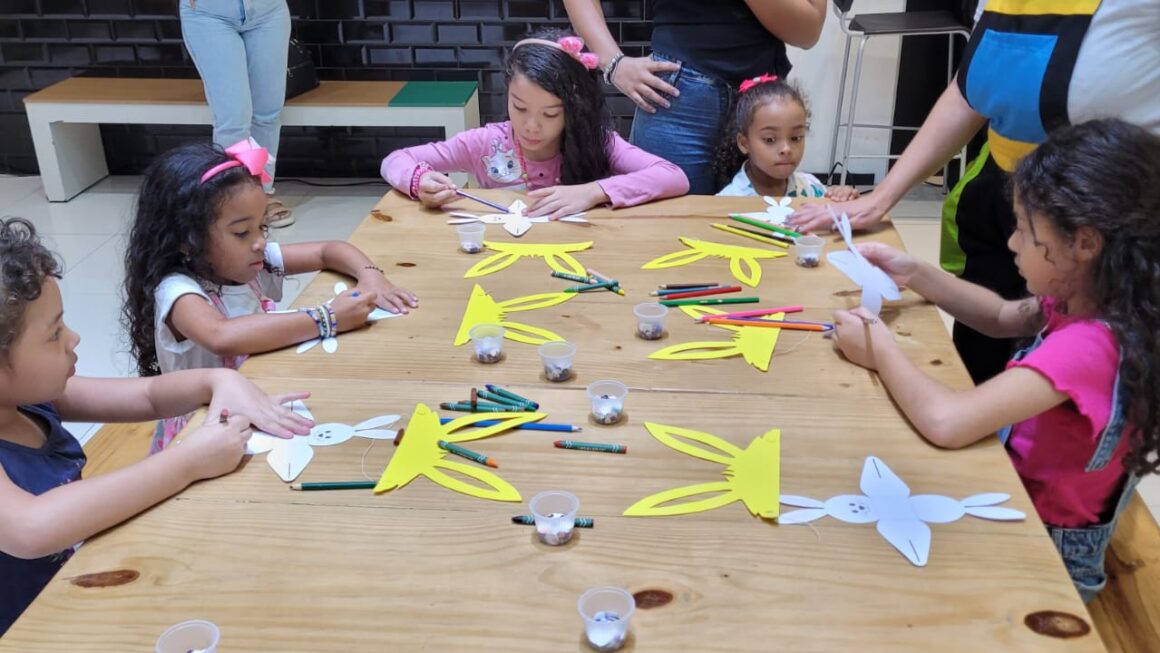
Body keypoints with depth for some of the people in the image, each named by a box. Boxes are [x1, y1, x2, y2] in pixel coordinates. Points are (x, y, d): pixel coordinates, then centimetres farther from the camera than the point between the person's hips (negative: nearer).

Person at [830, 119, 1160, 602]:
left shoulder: (1087, 346, -34)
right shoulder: (1093, 305, -6)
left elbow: (946, 422, -42)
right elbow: (1002, 317, 13)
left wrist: (882, 352, -24)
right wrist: (914, 275, -1)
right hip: (1021, 500, 7)